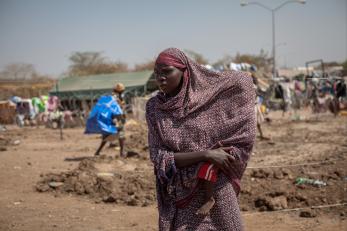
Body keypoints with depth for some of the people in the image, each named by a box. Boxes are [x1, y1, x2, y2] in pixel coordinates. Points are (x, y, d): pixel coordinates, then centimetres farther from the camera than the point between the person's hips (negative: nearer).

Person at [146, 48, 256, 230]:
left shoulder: (210, 96, -4)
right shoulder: (154, 108, -1)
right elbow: (159, 157, -8)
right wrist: (205, 155, -19)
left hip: (215, 192, -1)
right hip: (178, 198, 1)